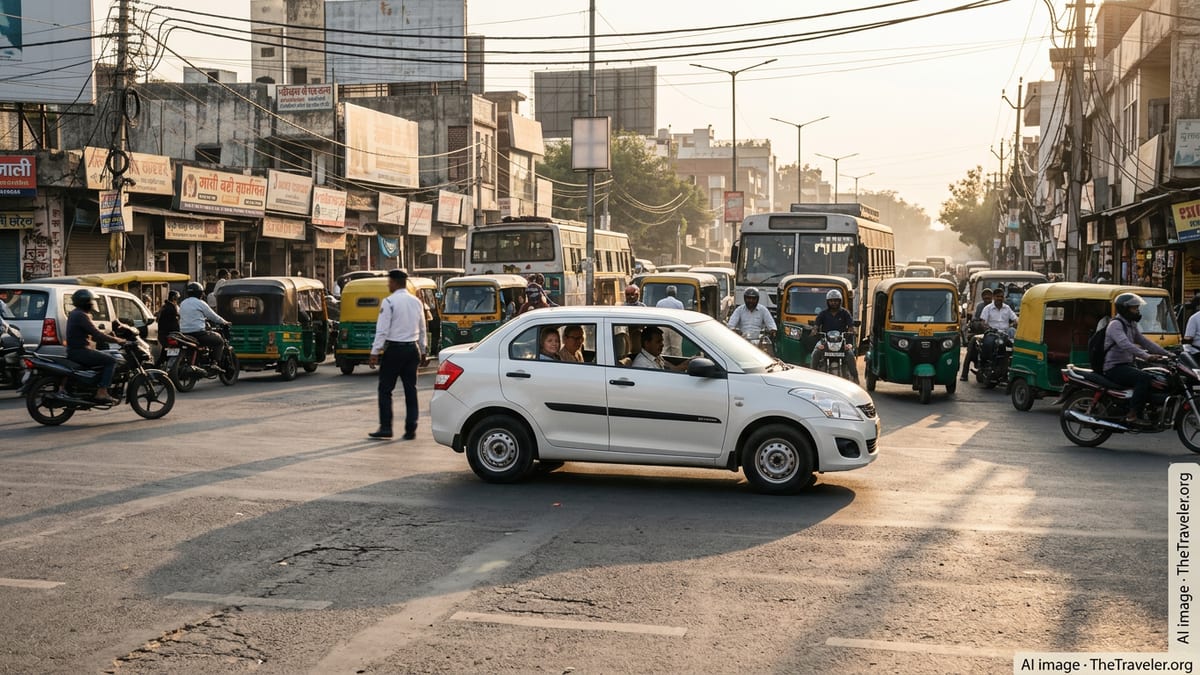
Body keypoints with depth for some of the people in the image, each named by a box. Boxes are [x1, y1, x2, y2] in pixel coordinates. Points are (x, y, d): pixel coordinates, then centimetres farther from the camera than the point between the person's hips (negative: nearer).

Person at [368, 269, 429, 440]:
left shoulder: (389, 302, -11)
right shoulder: (417, 302, 9)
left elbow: (382, 330, -15)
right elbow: (422, 330, 14)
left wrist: (375, 353, -13)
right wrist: (422, 352, 21)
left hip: (394, 349, -6)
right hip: (412, 349, 6)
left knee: (385, 389, 3)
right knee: (410, 390, 7)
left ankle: (385, 427, 1)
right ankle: (410, 430, 8)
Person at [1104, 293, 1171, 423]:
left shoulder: (1131, 325, 18)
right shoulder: (1116, 325, -14)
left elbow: (1144, 342, 19)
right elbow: (1125, 344, -31)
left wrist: (1165, 353, 8)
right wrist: (1147, 356, -40)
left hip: (1127, 365, 10)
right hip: (1115, 368, -10)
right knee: (1144, 378, -30)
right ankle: (1132, 414, -29)